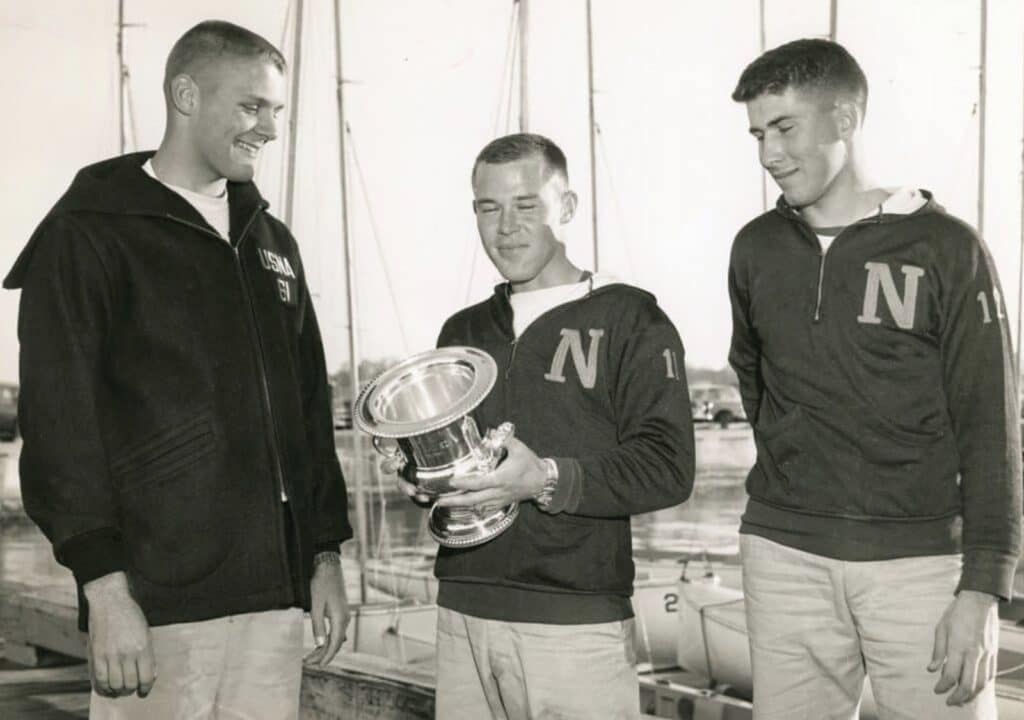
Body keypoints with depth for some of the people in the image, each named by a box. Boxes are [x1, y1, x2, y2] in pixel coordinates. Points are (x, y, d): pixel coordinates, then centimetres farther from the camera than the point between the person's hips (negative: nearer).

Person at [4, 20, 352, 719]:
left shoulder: (271, 241, 17)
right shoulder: (89, 232, -3)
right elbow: (59, 419, -10)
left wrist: (326, 555, 13)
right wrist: (105, 587, -16)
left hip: (274, 587, 6)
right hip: (160, 596, -6)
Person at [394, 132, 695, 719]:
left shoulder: (630, 319, -1)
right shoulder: (462, 332, 17)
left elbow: (669, 467, -10)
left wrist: (549, 480, -22)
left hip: (576, 624, -5)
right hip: (461, 613, 5)